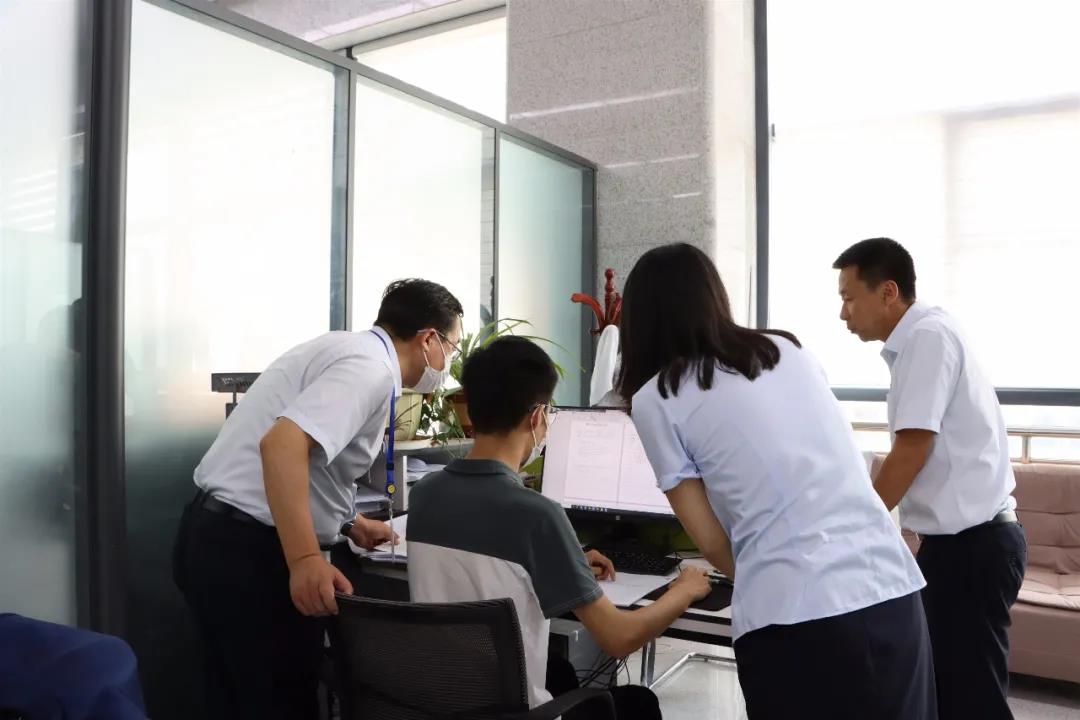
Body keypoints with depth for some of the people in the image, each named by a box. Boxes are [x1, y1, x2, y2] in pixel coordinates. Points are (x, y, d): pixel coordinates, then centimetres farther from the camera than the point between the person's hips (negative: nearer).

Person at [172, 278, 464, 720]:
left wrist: (348, 526, 26)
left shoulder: (349, 349, 14)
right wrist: (305, 560, -34)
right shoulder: (371, 367, -17)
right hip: (250, 549, -10)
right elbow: (283, 443, -31)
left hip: (219, 534, 10)